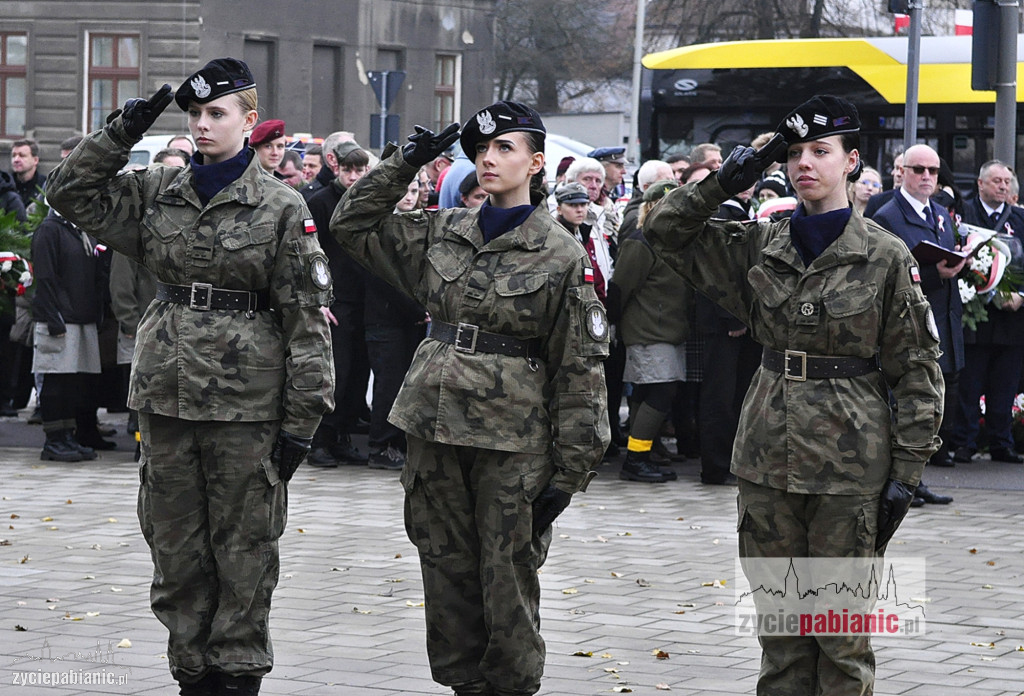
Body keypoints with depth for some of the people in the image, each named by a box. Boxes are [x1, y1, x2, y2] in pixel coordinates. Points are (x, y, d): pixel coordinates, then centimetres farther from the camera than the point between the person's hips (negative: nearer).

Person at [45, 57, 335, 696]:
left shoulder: (282, 207, -4)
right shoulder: (158, 193, 9)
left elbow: (308, 315, -5)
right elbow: (72, 193, 9)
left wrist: (302, 418, -9)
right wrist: (123, 131, -2)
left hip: (246, 402, -4)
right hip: (168, 392, 4)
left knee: (243, 548, 2)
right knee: (176, 546, 8)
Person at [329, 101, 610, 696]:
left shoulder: (562, 256, -4)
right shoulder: (441, 233, 9)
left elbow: (580, 370, -4)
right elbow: (354, 225, 16)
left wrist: (568, 472, -7)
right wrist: (405, 163, 4)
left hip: (513, 443, -4)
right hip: (437, 429, 5)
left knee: (508, 584, 0)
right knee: (448, 577, 10)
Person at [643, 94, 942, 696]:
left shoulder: (885, 257, -5)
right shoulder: (760, 247, 7)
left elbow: (918, 369, -3)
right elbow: (666, 233, 11)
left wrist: (907, 471, -7)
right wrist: (723, 183, -3)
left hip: (849, 465, -4)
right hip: (770, 458, 4)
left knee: (841, 627, 2)